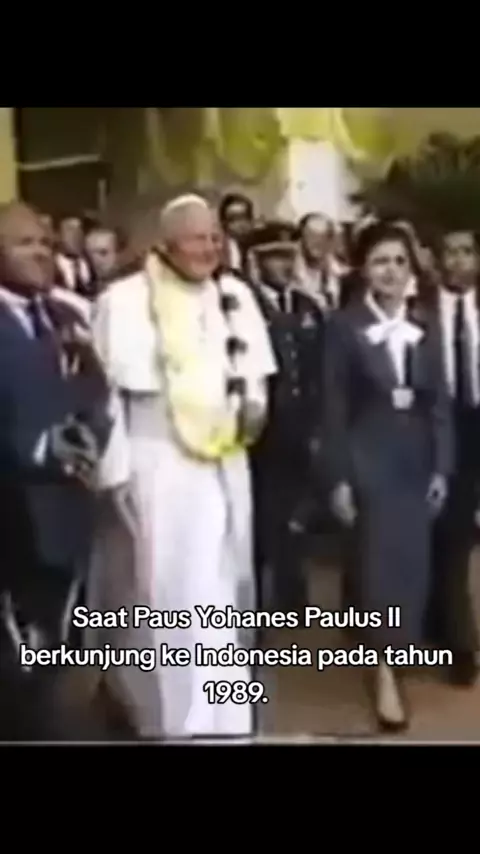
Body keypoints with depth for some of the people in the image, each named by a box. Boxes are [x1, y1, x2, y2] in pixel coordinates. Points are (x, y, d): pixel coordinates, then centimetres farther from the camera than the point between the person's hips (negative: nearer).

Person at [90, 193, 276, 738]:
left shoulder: (236, 295, 6)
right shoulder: (124, 299, -11)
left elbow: (253, 369, 16)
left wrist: (254, 402, -5)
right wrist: (115, 470, -9)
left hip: (227, 463, 6)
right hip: (159, 466, -6)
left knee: (224, 588, 17)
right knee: (172, 595, -1)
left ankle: (224, 717, 37)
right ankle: (176, 718, 15)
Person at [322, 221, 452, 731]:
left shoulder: (424, 330, 7)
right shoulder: (345, 326, -4)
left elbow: (439, 404, 7)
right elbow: (334, 408, -6)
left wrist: (441, 468, 1)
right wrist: (339, 478, -9)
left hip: (417, 461, 4)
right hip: (369, 459, -4)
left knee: (413, 562, 7)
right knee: (380, 558, -3)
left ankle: (391, 652, 24)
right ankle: (384, 672, 6)